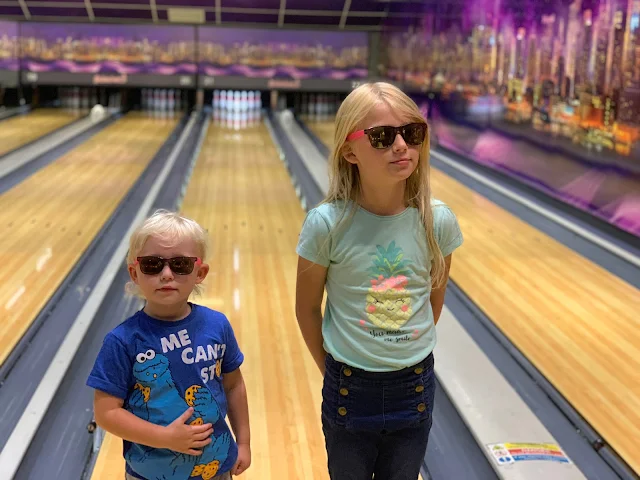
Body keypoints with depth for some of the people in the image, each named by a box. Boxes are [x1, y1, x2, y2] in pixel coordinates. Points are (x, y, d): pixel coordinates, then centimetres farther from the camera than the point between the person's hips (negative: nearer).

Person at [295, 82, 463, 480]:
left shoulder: (438, 221, -13)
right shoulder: (327, 224, -19)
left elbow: (435, 298, 4)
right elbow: (307, 308, -6)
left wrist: (409, 354, 9)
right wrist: (333, 371, 3)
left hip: (415, 388, 2)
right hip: (349, 390, -1)